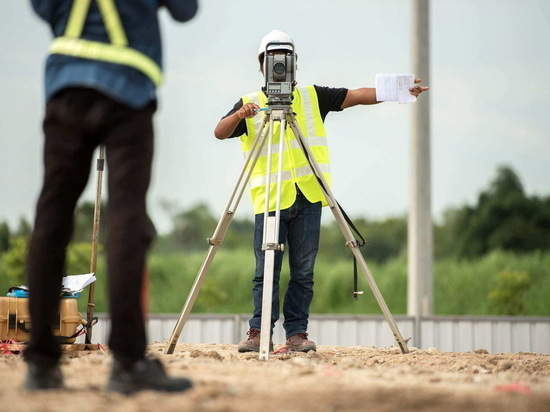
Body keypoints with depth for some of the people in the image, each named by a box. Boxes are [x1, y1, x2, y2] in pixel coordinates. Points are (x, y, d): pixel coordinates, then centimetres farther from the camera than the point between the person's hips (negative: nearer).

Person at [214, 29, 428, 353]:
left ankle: (297, 333, 6)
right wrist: (239, 116, -25)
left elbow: (356, 96, 3)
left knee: (303, 272, 2)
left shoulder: (313, 97, 13)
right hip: (269, 198, -1)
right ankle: (259, 334, -1)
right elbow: (220, 133, -4)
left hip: (308, 196, 2)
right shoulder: (249, 103, 8)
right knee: (266, 272, -4)